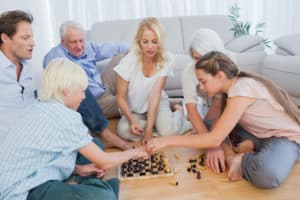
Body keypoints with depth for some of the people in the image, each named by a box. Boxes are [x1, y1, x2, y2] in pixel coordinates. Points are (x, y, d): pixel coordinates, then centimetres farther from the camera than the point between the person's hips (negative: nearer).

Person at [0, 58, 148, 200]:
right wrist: (134, 152, 5)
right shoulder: (67, 117, -21)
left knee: (95, 145, 11)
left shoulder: (39, 107, 5)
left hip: (22, 181, 10)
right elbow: (104, 162, -11)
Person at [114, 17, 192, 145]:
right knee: (124, 131, -28)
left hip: (158, 104, 0)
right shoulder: (128, 62, -23)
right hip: (134, 110, 1)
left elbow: (155, 95, -23)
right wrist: (132, 120, -30)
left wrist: (149, 128, -29)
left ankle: (180, 113, 8)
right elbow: (121, 97, -13)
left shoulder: (166, 60, -20)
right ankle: (157, 125, -2)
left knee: (169, 131, -27)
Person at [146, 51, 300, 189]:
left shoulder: (241, 89, -28)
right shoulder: (231, 84, -1)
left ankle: (237, 160, -14)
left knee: (268, 174, -40)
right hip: (261, 135, 8)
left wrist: (168, 140, -27)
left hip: (286, 137, -8)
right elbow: (218, 131, 4)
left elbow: (215, 139, -29)